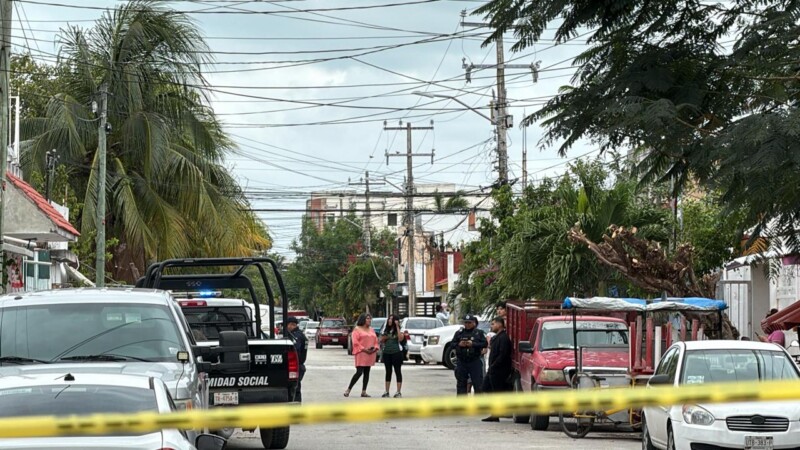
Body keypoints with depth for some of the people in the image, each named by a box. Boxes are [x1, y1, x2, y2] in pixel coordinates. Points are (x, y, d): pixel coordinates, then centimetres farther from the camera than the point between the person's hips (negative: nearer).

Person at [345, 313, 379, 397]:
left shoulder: (371, 330, 17)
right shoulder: (357, 329, -2)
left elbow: (376, 340, 17)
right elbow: (355, 342, -10)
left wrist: (375, 348, -3)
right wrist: (364, 349, -17)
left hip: (370, 354, 7)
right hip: (361, 353, -7)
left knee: (367, 373, 5)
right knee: (359, 372, -14)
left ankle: (364, 392, 9)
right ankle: (348, 390, -5)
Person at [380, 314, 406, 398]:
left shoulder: (398, 330, -3)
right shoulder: (386, 331, 13)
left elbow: (401, 338, -22)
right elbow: (381, 341, 21)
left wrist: (397, 327, -19)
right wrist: (383, 338, -3)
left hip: (396, 353, -6)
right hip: (386, 353, 6)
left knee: (397, 371, -1)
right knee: (388, 372, 9)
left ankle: (398, 392, 1)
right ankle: (386, 391, 13)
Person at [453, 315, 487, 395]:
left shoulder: (479, 333, 4)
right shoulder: (459, 333, 10)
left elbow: (484, 343, -4)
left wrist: (473, 344, -16)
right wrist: (459, 344, -12)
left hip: (475, 361, -2)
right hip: (461, 361, 2)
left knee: (478, 382, -5)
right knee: (461, 383, 7)